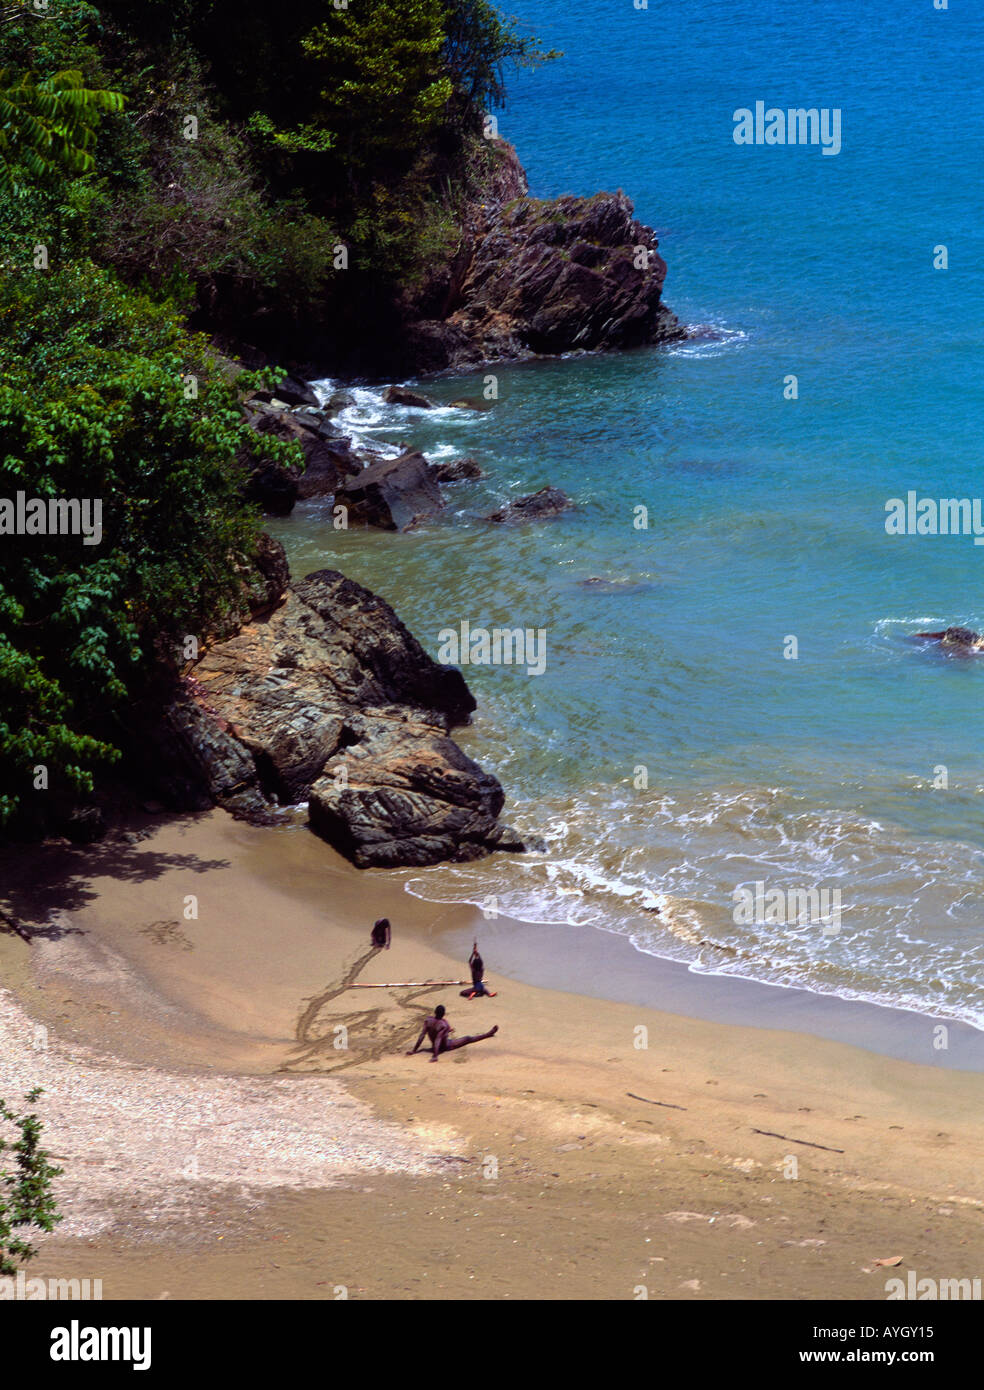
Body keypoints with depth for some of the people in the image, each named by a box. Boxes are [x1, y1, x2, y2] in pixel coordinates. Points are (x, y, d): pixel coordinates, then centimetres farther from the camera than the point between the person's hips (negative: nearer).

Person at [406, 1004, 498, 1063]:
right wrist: (435, 1056, -40)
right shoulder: (443, 1025, -29)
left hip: (433, 1047, 6)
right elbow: (438, 1040, -37)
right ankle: (488, 1034, 6)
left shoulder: (428, 1021, -16)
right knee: (468, 1039, 0)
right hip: (446, 1046, -6)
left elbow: (421, 1037, -18)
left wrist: (413, 1050, -16)